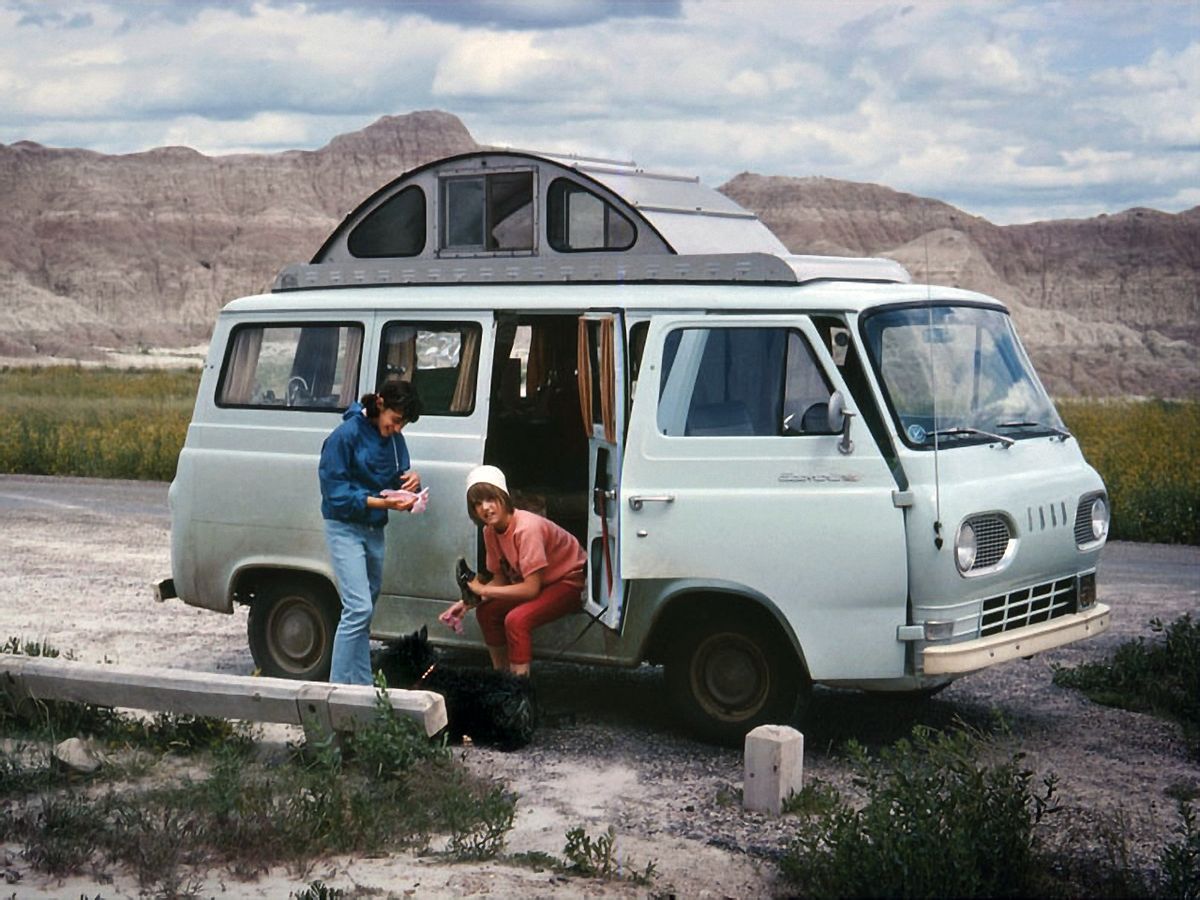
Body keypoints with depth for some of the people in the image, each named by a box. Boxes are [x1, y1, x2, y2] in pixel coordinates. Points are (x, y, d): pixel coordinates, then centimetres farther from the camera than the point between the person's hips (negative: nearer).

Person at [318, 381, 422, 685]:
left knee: (364, 613, 11)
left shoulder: (394, 439, 7)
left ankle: (362, 687, 16)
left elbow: (395, 479, 14)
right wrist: (380, 502, -26)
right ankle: (339, 687, -13)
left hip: (374, 530, 7)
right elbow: (335, 492, -16)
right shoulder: (346, 435, -15)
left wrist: (410, 480, -11)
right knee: (358, 608, -17)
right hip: (345, 527, -7)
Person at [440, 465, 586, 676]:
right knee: (486, 611, 0)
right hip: (542, 582, 9)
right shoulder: (490, 531, -5)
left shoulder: (527, 528, -30)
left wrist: (483, 590, -20)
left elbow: (531, 588, -31)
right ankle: (501, 675, 14)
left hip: (571, 581, -9)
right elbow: (501, 579, 4)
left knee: (517, 619, -28)